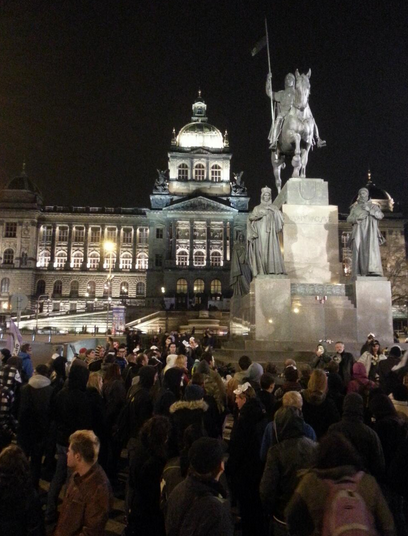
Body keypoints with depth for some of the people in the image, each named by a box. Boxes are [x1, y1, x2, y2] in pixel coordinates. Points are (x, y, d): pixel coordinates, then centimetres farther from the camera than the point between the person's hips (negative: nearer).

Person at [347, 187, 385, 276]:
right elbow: (349, 219, 11)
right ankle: (358, 274, -16)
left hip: (370, 232, -1)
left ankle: (374, 271, -32)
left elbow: (380, 215, 2)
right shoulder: (355, 207, 21)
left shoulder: (373, 206, 17)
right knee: (359, 251, -12)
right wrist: (358, 217, -8)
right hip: (359, 232, 1)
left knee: (372, 248, -20)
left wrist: (369, 210, -9)